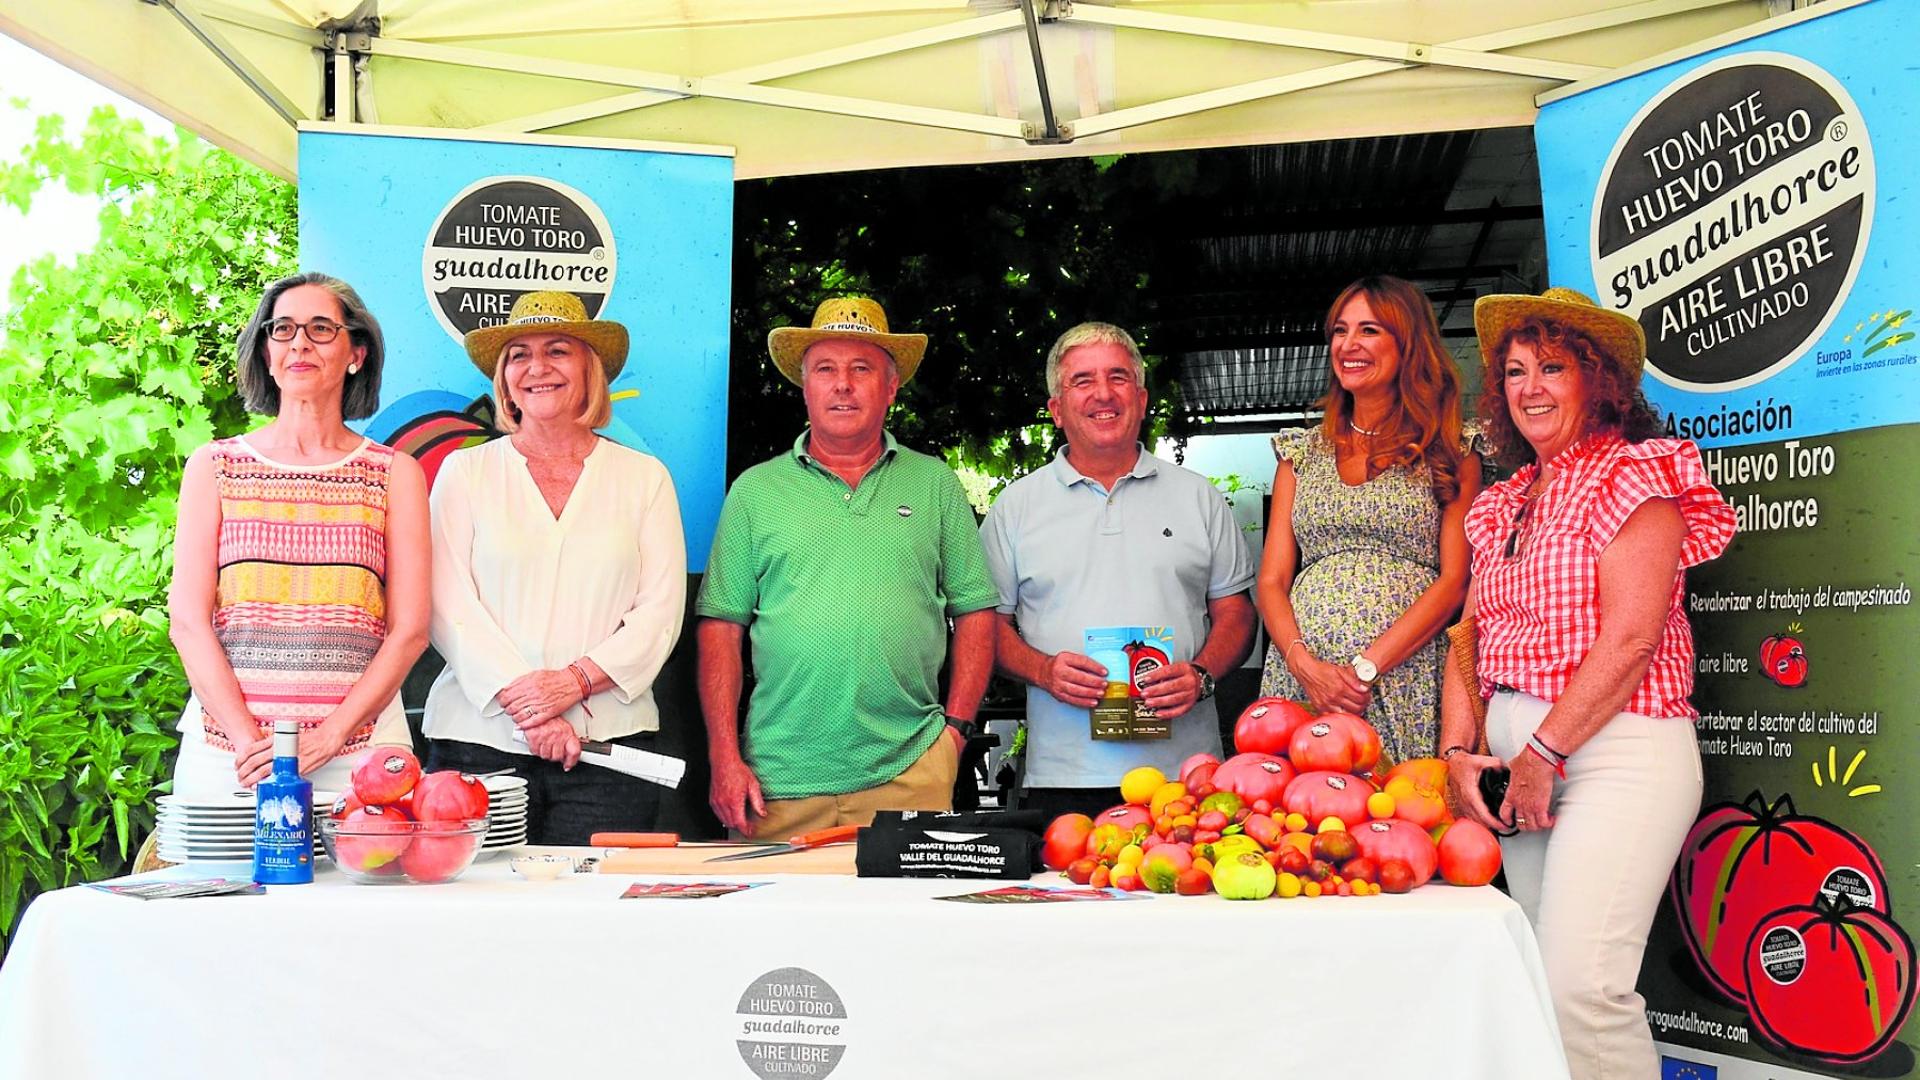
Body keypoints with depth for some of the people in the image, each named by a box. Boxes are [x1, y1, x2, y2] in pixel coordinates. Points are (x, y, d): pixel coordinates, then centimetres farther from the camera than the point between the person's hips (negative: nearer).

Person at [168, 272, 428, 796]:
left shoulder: (395, 474, 7)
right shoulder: (213, 466, 8)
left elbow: (410, 630, 1)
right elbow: (189, 620, 1)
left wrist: (328, 737, -10)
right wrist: (248, 739, -11)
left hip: (358, 745, 0)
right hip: (224, 749, 1)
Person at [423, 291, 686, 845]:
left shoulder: (644, 477, 11)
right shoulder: (464, 472, 10)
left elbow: (661, 611, 3)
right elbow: (447, 605, 0)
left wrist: (576, 680, -11)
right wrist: (520, 698, -12)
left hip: (609, 740, 0)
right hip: (479, 738, 0)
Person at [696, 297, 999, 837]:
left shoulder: (936, 484, 9)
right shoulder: (755, 490, 8)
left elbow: (975, 615, 10)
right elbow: (721, 629, 5)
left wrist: (955, 727, 0)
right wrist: (725, 758, -3)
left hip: (908, 772, 0)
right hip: (780, 779, 0)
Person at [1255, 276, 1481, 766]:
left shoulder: (1452, 455, 7)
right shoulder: (1302, 452, 16)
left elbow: (1454, 581, -2)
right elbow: (1272, 581, 10)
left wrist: (1366, 666, -13)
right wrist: (1306, 664, -9)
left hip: (1404, 683, -2)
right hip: (1299, 680, 2)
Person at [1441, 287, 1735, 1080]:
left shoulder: (1635, 478, -4)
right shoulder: (1504, 506, 18)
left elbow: (1630, 636, -13)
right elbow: (1472, 633, 14)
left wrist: (1544, 752, -13)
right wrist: (1458, 749, 1)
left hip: (1615, 749, -7)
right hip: (1521, 757, 7)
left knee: (1580, 986, -16)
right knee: (1544, 977, 9)